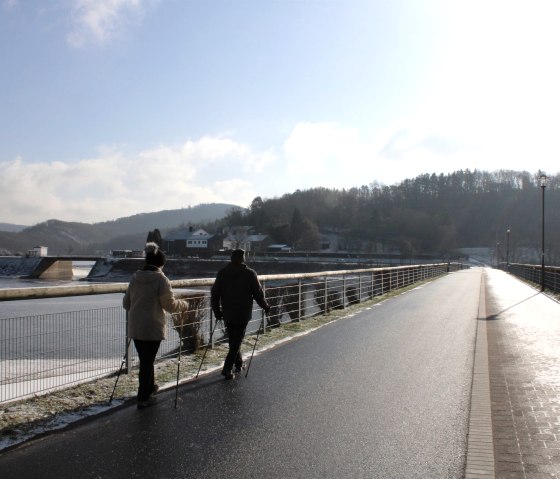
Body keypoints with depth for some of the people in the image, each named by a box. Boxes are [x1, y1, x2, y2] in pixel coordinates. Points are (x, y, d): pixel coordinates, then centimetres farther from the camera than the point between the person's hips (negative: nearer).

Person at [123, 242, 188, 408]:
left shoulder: (135, 277, 6)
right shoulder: (161, 279, -12)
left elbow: (126, 303, 13)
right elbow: (169, 305, -10)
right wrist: (183, 304, 8)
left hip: (135, 327, 6)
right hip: (152, 328, -6)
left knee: (145, 359, 20)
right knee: (148, 361, 4)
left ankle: (149, 387, 38)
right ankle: (143, 398, 10)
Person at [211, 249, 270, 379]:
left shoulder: (222, 273, 1)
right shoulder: (250, 274, -9)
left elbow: (214, 294, 2)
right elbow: (258, 293, -5)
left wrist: (217, 311, 13)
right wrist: (265, 306, 11)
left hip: (227, 314, 4)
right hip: (243, 314, -4)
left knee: (233, 340, 19)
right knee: (237, 341, 2)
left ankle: (239, 364, 31)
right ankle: (227, 368, -5)